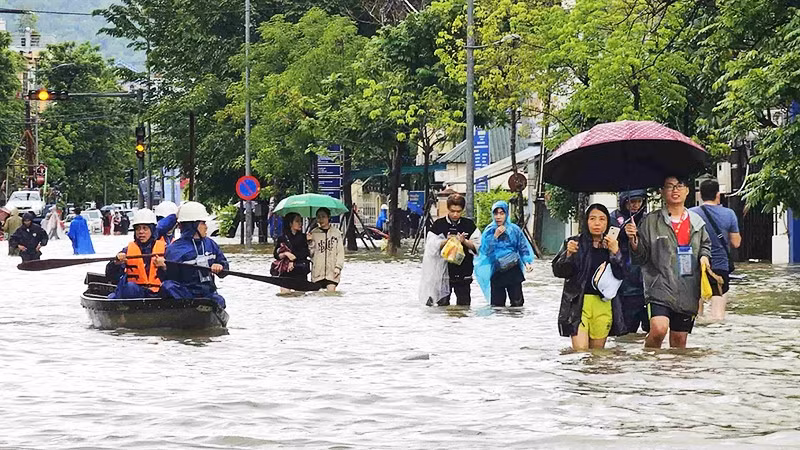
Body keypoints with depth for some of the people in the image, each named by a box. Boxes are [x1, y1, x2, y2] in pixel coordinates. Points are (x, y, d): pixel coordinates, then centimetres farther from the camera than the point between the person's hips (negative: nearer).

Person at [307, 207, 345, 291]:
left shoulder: (336, 232, 5)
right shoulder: (313, 233, 6)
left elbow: (340, 251, 3)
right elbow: (311, 253, 5)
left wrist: (338, 266, -5)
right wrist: (310, 242, -10)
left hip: (332, 271, -1)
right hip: (317, 271, 1)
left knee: (331, 291, -11)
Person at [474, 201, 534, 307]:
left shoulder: (515, 230, 2)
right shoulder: (489, 231, 4)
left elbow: (523, 248, 3)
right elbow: (486, 250, -5)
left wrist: (527, 262, -13)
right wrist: (495, 236, -14)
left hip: (513, 271, -1)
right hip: (496, 273, 1)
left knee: (517, 302, -9)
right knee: (497, 304, 0)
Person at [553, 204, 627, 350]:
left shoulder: (612, 246, 9)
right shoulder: (575, 243, 4)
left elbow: (621, 274, -1)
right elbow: (558, 271, -2)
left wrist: (615, 253, -14)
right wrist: (569, 255, -19)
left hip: (604, 305, 2)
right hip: (578, 304, -2)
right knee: (580, 351, -15)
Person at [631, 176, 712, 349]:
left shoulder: (696, 221, 11)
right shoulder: (651, 221, 0)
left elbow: (705, 245, 26)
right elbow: (641, 257, 1)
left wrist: (704, 256, 5)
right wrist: (634, 240, -18)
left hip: (688, 290, 4)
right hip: (660, 286, -4)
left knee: (679, 339, 10)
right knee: (659, 329, -25)